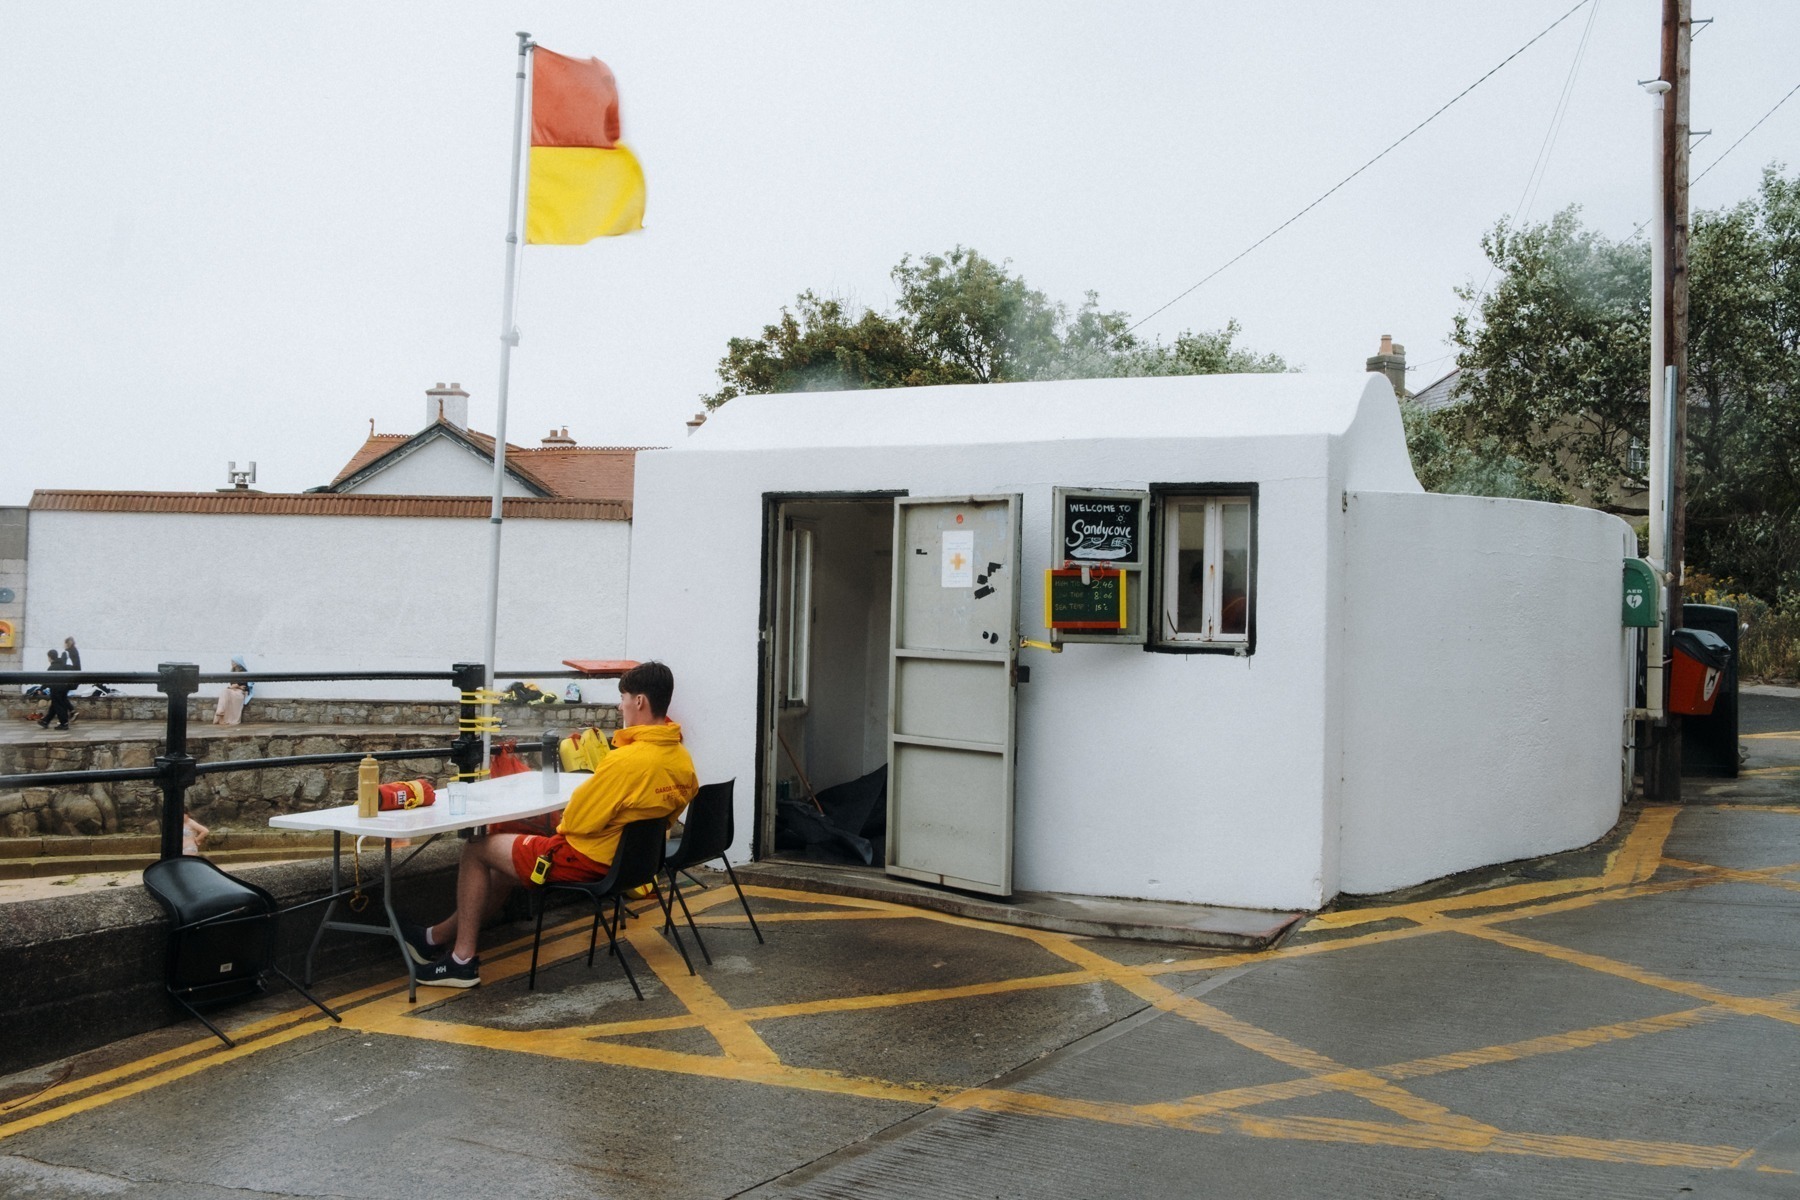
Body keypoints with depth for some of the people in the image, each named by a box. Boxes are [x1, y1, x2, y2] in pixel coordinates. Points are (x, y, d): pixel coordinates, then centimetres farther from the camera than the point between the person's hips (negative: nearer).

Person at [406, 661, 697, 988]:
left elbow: (576, 822, -22)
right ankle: (439, 937, 40)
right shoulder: (683, 760, -4)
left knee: (476, 849, 11)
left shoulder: (627, 759, -30)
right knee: (507, 860, 27)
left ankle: (462, 959, 17)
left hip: (588, 862, -9)